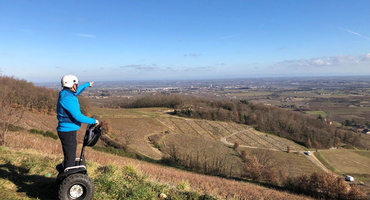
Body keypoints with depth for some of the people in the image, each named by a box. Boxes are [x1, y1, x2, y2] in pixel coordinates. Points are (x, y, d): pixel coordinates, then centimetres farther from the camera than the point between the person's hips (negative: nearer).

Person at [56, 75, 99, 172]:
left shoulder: (66, 93, 9)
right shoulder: (67, 98, -21)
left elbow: (77, 91, 32)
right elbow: (78, 116, -25)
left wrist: (87, 84, 46)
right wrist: (93, 121, -15)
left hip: (68, 131, 10)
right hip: (68, 131, -10)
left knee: (70, 155, 22)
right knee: (70, 158, -2)